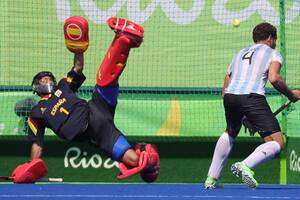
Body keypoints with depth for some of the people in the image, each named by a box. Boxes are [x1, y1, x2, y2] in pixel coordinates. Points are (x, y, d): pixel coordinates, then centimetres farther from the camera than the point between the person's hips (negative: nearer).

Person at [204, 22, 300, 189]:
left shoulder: (240, 54, 32)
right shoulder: (273, 53, 15)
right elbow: (274, 78, -7)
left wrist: (245, 119, 36)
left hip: (230, 96, 6)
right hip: (253, 97, -6)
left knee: (230, 133, 34)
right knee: (277, 143, -5)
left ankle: (212, 178, 31)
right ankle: (246, 166, -31)